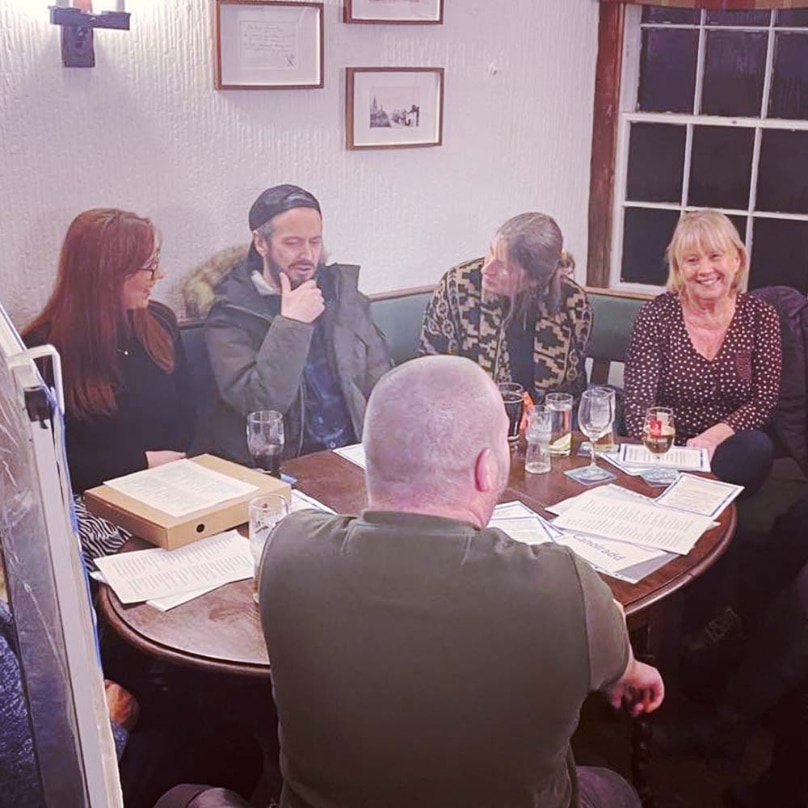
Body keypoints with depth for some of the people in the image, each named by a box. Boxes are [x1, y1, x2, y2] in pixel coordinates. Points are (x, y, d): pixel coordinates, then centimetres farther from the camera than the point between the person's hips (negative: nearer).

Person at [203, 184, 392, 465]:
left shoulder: (341, 291, 10)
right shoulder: (230, 315, -3)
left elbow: (380, 378, 13)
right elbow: (259, 406, -14)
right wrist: (291, 324, -17)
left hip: (354, 454, 4)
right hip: (274, 467, -4)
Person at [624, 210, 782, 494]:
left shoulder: (760, 316, 3)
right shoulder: (656, 314, -3)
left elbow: (764, 401, -2)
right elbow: (638, 402, -10)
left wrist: (711, 438, -20)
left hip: (728, 449, 4)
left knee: (757, 448, -30)